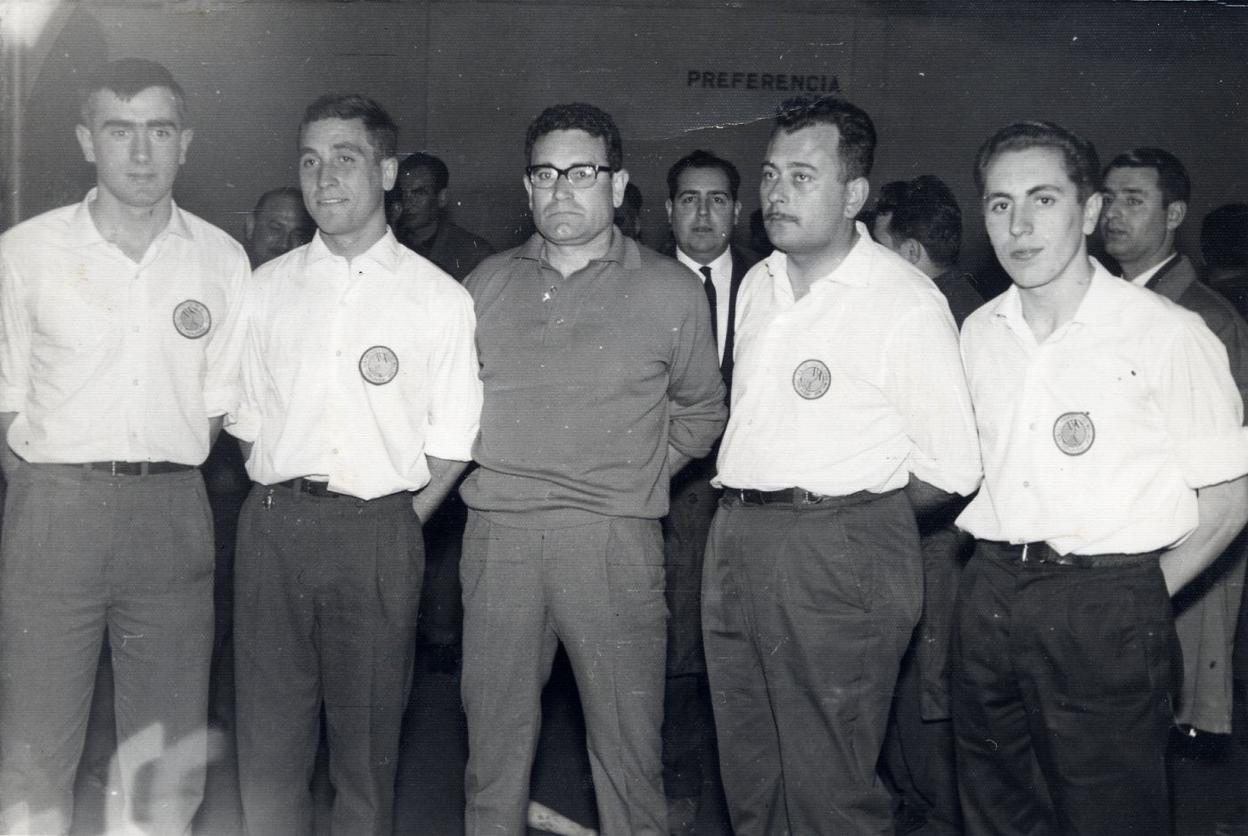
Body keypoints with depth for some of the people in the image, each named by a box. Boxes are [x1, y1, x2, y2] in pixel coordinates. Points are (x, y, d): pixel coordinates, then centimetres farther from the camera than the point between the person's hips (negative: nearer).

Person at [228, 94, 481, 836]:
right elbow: (247, 419, 11)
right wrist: (287, 506, 2)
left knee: (368, 741, 5)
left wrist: (397, 525, -4)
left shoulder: (440, 299, 2)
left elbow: (451, 441, 3)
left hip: (381, 533, -2)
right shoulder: (268, 287, 9)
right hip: (275, 526, 2)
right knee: (270, 735, 7)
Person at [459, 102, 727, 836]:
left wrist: (633, 472, 6)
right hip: (499, 533, 3)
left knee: (628, 743, 3)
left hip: (614, 540, -2)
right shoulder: (488, 284, 10)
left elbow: (702, 412, 14)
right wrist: (499, 468, 10)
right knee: (495, 739, 10)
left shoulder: (672, 291, 3)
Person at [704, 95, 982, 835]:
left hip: (839, 559, -7)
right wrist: (748, 513, 11)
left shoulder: (906, 302, -10)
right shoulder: (759, 284, 12)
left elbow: (952, 470, -10)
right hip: (736, 541, 7)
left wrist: (853, 519, -1)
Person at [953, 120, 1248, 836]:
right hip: (989, 598, 5)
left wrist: (1143, 600, -5)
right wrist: (1005, 579, 7)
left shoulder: (1168, 334, -9)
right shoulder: (979, 333, 7)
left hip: (1105, 610, -5)